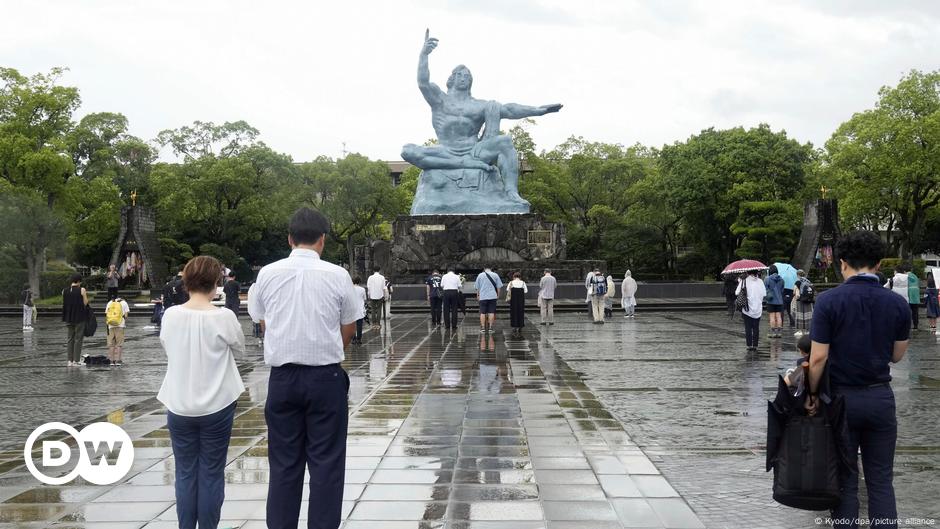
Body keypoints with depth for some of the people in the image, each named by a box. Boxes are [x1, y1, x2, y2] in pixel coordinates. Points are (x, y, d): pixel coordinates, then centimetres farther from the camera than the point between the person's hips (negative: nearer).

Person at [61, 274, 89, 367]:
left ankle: (70, 360, 9)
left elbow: (64, 304, 10)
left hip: (69, 317, 5)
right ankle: (76, 360, -1)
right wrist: (85, 296, 9)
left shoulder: (64, 291, 5)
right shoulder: (82, 290, -9)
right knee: (78, 338, 1)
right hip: (80, 317, -5)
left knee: (70, 338, 11)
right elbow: (85, 303, -9)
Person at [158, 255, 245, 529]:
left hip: (179, 406, 2)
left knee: (185, 474, 12)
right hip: (216, 406, -2)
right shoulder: (224, 317, -13)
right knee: (212, 475, 7)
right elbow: (239, 348, 3)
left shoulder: (170, 315, -5)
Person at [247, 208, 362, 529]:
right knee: (326, 463, 5)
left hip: (282, 376, 2)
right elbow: (348, 329, 3)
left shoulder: (267, 274, -2)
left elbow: (264, 324, 9)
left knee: (284, 462, 9)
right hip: (325, 377, -2)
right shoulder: (337, 275, -7)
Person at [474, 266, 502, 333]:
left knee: (482, 312, 3)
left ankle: (483, 328, 2)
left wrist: (478, 295, 20)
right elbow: (498, 286, 5)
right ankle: (490, 327, 3)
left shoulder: (480, 275, 4)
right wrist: (498, 295, 17)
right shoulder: (495, 275, 3)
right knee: (491, 312, 3)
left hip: (482, 296, 0)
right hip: (492, 296, 0)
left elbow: (477, 287, 9)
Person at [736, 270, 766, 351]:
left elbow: (737, 293, -9)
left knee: (748, 328, 5)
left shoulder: (744, 281, -7)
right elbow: (764, 294, 0)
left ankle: (749, 345, 0)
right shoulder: (760, 281, -1)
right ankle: (755, 345, 8)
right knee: (756, 328, 9)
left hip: (747, 309, -2)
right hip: (758, 309, 2)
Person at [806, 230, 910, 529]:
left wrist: (812, 395, -1)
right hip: (880, 397, 2)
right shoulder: (897, 304, -3)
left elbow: (818, 358, -14)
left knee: (845, 481, 8)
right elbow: (897, 356, 7)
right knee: (881, 480, 10)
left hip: (841, 397, -2)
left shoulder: (828, 301, -13)